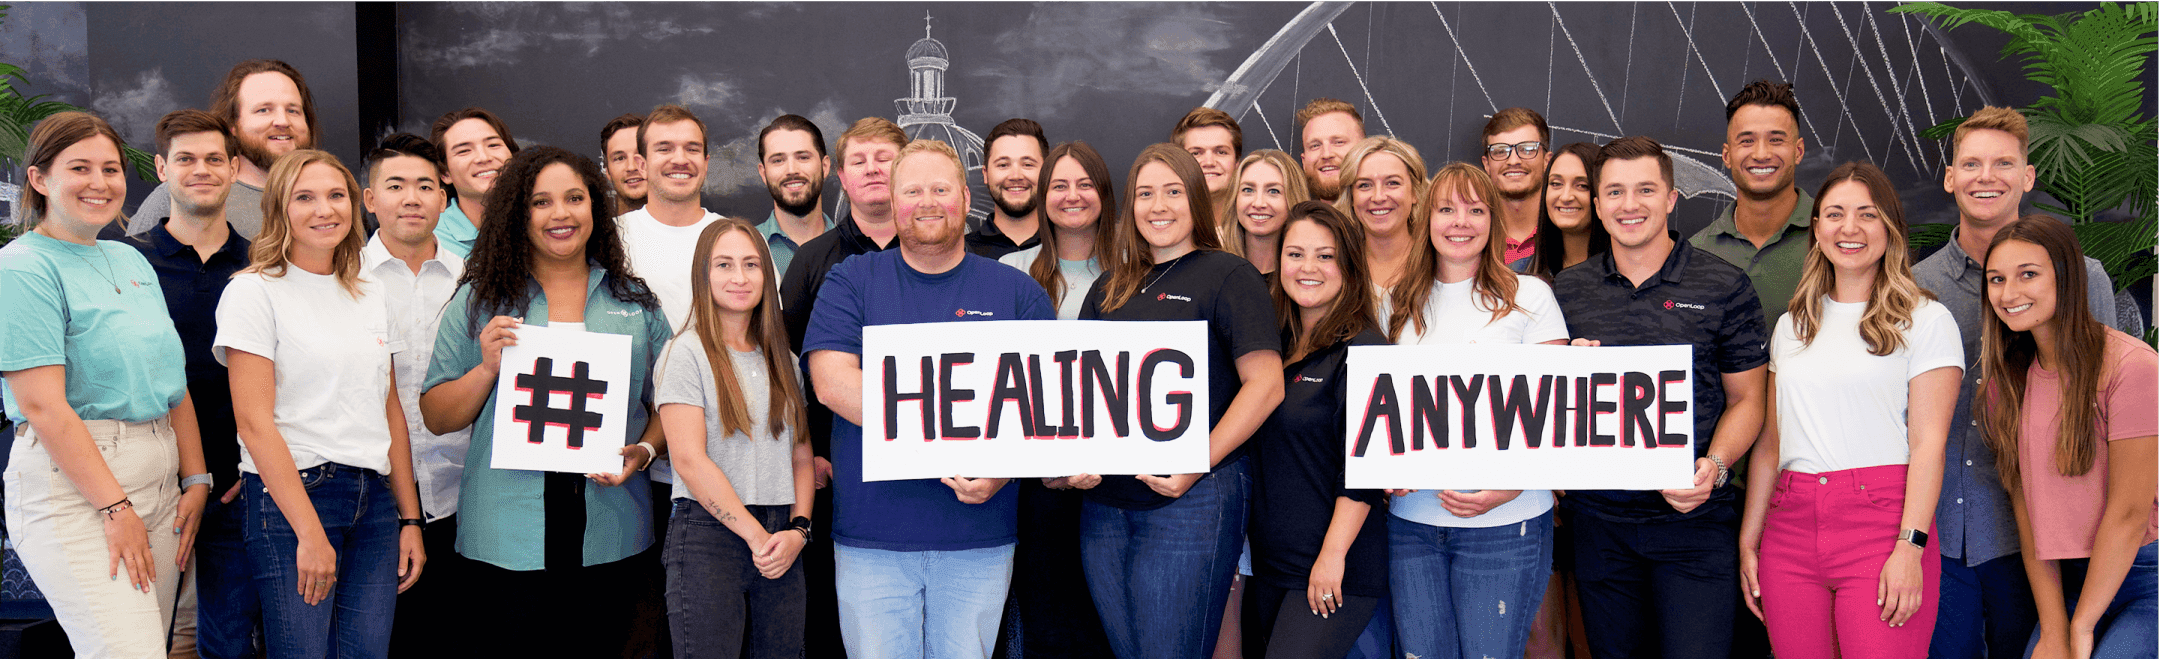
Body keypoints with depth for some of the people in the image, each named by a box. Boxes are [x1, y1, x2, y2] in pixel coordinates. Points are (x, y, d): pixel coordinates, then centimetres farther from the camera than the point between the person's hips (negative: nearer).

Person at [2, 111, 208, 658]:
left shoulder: (131, 261, 16)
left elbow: (173, 383, 17)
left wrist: (196, 480, 8)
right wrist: (116, 507, -15)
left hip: (157, 481, 7)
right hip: (71, 486, -7)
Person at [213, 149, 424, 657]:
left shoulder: (371, 293, 14)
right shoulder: (255, 291, -4)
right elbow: (253, 421, -11)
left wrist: (410, 518, 10)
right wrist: (309, 532, -17)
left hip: (374, 499, 5)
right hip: (289, 498, -5)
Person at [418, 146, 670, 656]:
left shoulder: (636, 303, 9)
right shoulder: (480, 302, 5)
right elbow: (436, 418, 5)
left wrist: (644, 451, -8)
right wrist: (487, 370, -11)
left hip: (608, 540, 2)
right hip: (507, 542, -1)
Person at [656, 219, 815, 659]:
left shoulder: (783, 360, 15)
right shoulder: (687, 352, -1)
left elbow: (801, 458, 13)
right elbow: (690, 460, -10)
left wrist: (798, 529, -4)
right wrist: (756, 536, -10)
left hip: (782, 544, 5)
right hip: (709, 536, -5)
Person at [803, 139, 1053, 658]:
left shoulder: (1018, 293, 8)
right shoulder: (852, 282, 6)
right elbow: (833, 383, -7)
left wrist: (1003, 468, -15)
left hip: (979, 541, 1)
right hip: (871, 541, -1)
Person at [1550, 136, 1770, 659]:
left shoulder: (1724, 287, 1)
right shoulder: (1568, 290, 7)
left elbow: (1746, 399, 3)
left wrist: (1714, 466, -14)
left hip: (1694, 519, -2)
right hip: (1599, 517, 3)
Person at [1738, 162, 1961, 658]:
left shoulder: (1925, 320, 3)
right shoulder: (1792, 325, 17)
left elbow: (1928, 443, -5)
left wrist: (1910, 547, -14)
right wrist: (1749, 541, 11)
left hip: (1881, 522, -4)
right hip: (1791, 526, 4)